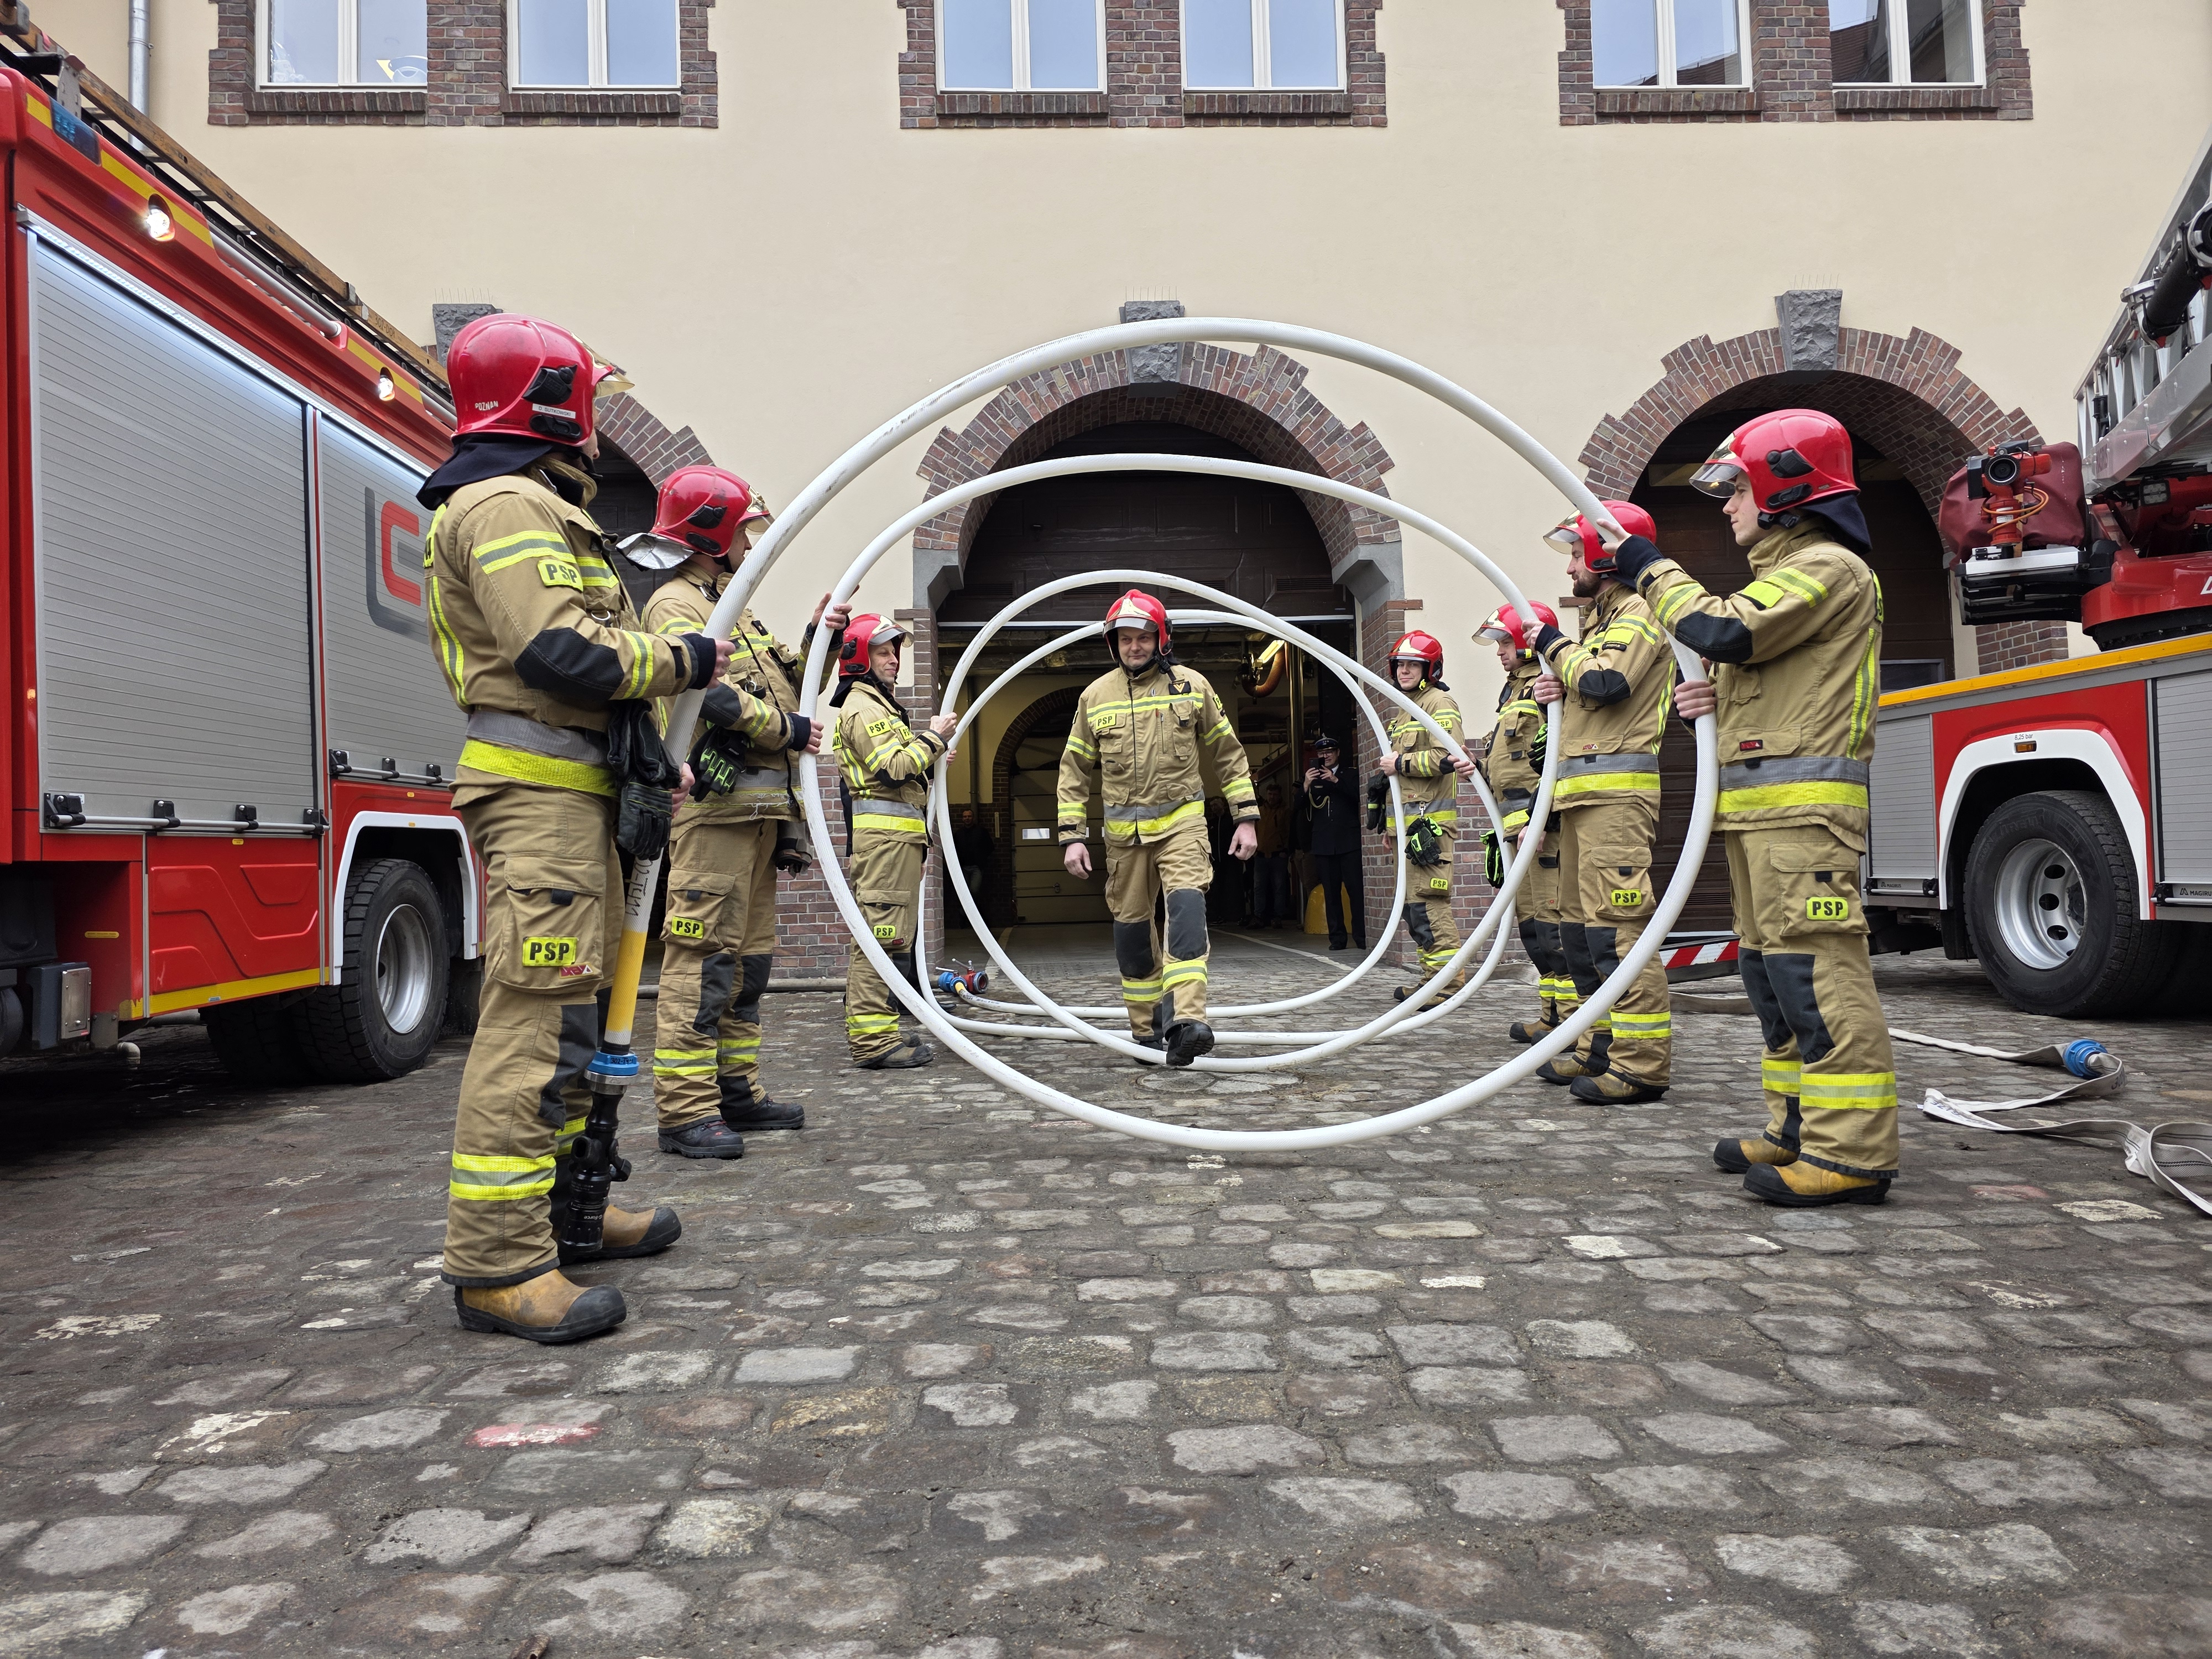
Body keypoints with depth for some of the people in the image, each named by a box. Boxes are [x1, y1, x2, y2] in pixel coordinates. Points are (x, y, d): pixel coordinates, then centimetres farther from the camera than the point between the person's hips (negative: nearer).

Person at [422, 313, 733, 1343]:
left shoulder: (529, 509, 26)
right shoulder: (508, 505, -9)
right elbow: (562, 650, -22)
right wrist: (682, 662, -8)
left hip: (567, 793, 11)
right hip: (539, 794, -11)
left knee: (564, 1009, 15)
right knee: (535, 1015, -14)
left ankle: (565, 1209, 24)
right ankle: (497, 1261, -13)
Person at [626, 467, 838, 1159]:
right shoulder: (676, 603, -5)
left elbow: (774, 686, 26)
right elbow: (706, 691, -20)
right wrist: (787, 730, -12)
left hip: (758, 805, 10)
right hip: (715, 798, -10)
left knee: (748, 955, 12)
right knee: (704, 955, -11)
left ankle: (736, 1089, 20)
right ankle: (685, 1111, -9)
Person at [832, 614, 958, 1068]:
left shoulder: (879, 703, 26)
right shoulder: (862, 707, -8)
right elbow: (893, 768, -19)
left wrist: (930, 757, 15)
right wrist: (932, 737, -9)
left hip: (899, 833, 11)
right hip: (887, 831, -11)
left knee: (889, 934, 12)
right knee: (883, 932, -13)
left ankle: (872, 1030, 17)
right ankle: (873, 1038, -14)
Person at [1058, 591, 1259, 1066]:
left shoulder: (1192, 685, 1)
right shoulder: (1095, 696, 4)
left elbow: (1228, 754, 9)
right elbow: (1074, 770, 9)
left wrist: (1246, 818, 4)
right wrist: (1072, 837, 2)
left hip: (1181, 820, -2)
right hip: (1123, 831, 2)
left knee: (1186, 908, -23)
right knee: (1132, 929, 7)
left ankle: (1186, 1021, -31)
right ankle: (1147, 1031, 21)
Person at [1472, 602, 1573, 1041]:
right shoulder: (1514, 690, 22)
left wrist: (1540, 819, -24)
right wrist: (1506, 824, 25)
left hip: (1545, 822, -11)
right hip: (1519, 823, 11)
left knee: (1553, 917, -11)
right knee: (1529, 917, 12)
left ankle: (1575, 1015, -7)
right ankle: (1553, 1016, 19)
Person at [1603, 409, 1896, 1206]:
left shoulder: (1826, 566, -8)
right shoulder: (1788, 569, 26)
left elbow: (1724, 631, -20)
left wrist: (1654, 571, -5)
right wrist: (1722, 698, 12)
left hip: (1801, 803, -11)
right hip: (1762, 803, 11)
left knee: (1813, 963, -13)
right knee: (1774, 965, 12)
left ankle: (1852, 1152, -12)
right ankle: (1800, 1130, 19)